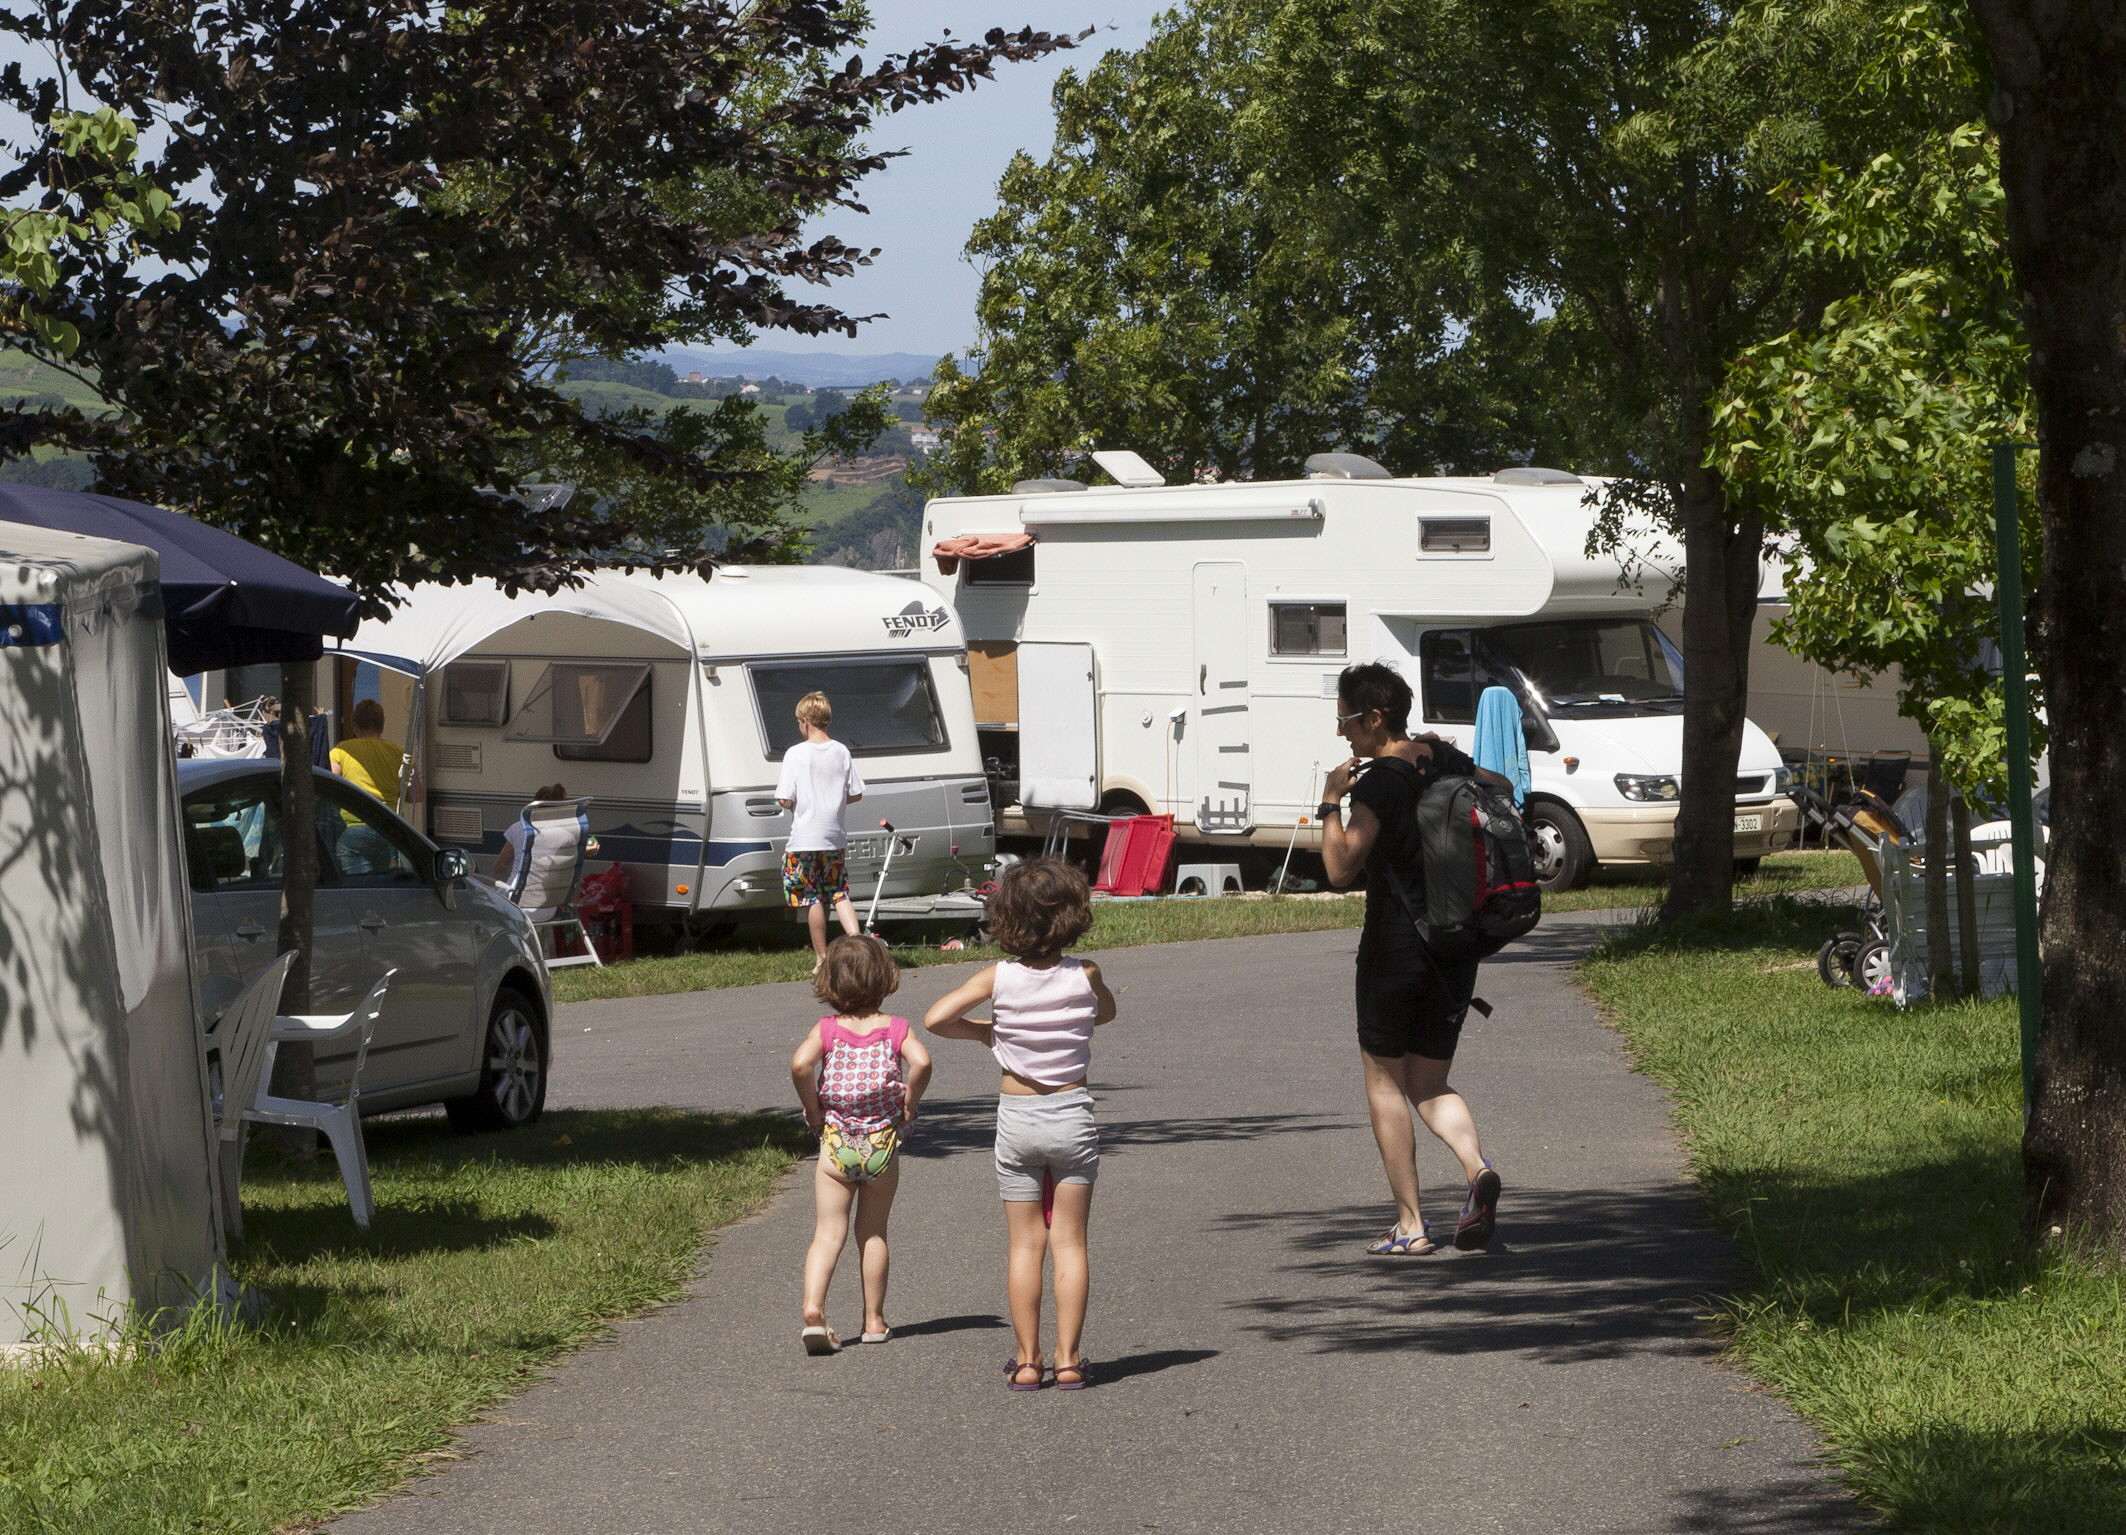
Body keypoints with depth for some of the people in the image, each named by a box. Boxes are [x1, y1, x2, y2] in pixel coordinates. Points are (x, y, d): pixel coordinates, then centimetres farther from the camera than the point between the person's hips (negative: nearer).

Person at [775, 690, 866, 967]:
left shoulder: (796, 754, -13)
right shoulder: (841, 752, 0)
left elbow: (785, 800, -15)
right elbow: (856, 795, 4)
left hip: (804, 839, -4)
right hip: (835, 839, 4)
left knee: (813, 898, 6)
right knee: (840, 894, 14)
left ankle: (821, 958, 10)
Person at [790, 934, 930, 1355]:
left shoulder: (827, 1029, -2)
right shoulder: (895, 1028, -2)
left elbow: (800, 1064, -19)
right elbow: (921, 1061, -21)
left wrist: (812, 1109, -6)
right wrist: (909, 1103, -5)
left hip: (835, 1142, -1)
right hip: (882, 1143, 1)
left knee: (828, 1232, -2)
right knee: (873, 1233, 15)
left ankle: (813, 1306, -24)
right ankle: (874, 1320, 19)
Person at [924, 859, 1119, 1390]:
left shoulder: (999, 979, -11)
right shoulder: (1085, 976, -8)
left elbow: (936, 1019, -15)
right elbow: (1106, 1012, 14)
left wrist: (985, 1032, 1)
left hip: (1018, 1118, 0)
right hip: (1073, 1112, 0)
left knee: (1024, 1243, 7)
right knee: (1070, 1241, 5)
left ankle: (1027, 1360, 7)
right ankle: (1067, 1358, 3)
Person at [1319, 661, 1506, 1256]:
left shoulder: (1378, 780, -16)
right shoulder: (1443, 760, 5)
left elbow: (1342, 868, -20)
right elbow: (1500, 786, 26)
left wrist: (1332, 800, -10)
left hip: (1395, 944, -6)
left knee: (1384, 1081, 8)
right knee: (1429, 1084, 13)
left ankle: (1410, 1225, 3)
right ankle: (1477, 1168, -16)